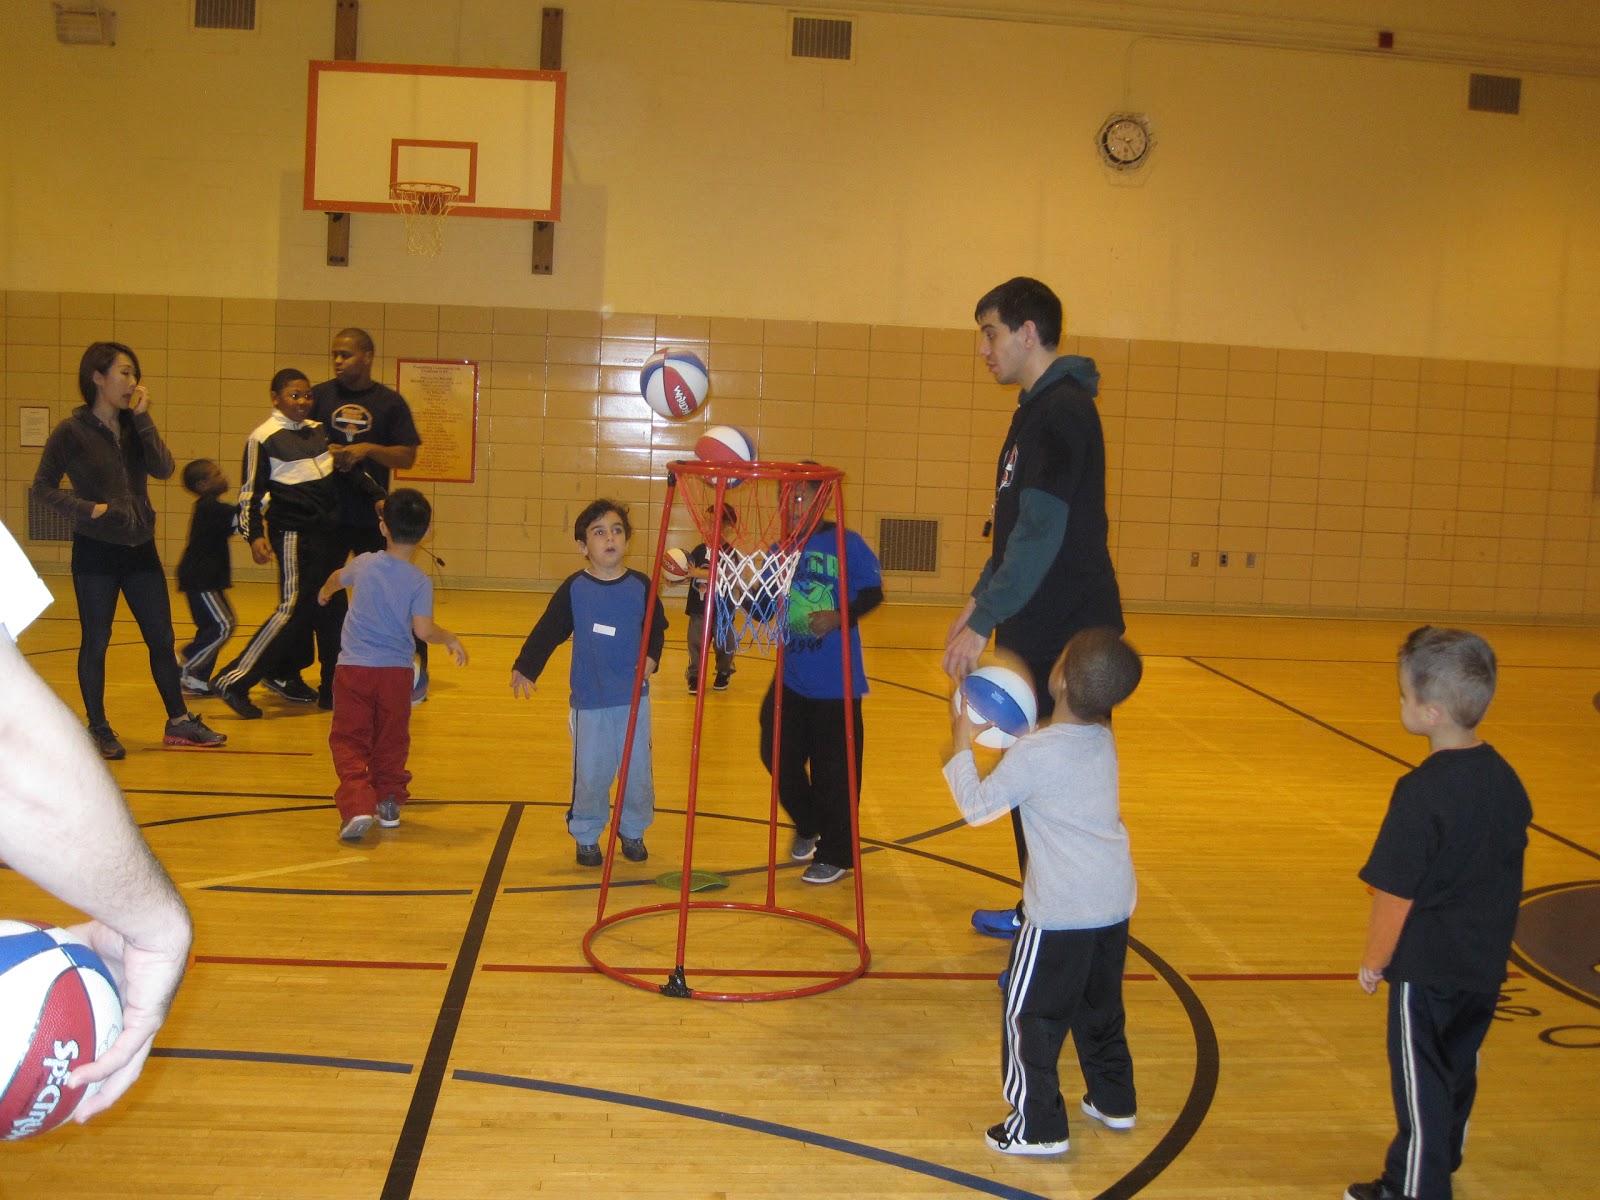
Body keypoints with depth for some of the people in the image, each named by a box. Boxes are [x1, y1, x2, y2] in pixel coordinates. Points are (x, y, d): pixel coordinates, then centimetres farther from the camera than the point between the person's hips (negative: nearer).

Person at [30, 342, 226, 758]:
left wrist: (142, 417, -11)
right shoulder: (72, 432, -8)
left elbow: (164, 469, -8)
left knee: (162, 639, 8)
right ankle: (98, 729, 17)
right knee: (96, 643, 4)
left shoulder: (135, 426, 6)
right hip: (95, 552, -5)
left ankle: (178, 722, 19)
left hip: (141, 550, 5)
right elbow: (43, 487, -3)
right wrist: (86, 509, -17)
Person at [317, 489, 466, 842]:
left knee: (349, 740, 2)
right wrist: (451, 639, 2)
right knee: (390, 741, 17)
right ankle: (389, 804, 27)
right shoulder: (420, 582, -8)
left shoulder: (364, 564, 1)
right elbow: (423, 630, -18)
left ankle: (357, 806, -14)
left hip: (353, 667, 0)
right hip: (396, 670, 0)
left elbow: (337, 578, 24)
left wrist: (325, 593, 47)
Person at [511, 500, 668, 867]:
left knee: (638, 771, 9)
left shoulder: (640, 586, -1)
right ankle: (586, 837, 23)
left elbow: (657, 628, 9)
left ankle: (633, 832, 29)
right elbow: (547, 631, -1)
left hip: (634, 699, 1)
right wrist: (525, 667, -7)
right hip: (590, 701, -1)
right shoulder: (574, 589, -5)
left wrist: (652, 656, -8)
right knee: (590, 774, 4)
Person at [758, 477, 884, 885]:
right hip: (791, 677, 5)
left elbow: (873, 592, -8)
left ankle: (835, 855, 17)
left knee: (833, 770, 2)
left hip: (837, 680, -5)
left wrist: (840, 617, -23)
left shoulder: (846, 543, -7)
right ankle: (807, 827, 36)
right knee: (779, 755, 10)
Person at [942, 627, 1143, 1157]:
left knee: (1030, 1016, 6)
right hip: (1115, 903, 8)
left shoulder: (1034, 753, -20)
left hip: (1061, 913, -8)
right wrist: (1015, 732, 12)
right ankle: (1114, 1102, 37)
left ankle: (1039, 1127, 13)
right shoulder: (1104, 741, 3)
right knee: (1101, 1008, 24)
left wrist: (962, 746, 0)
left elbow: (976, 807, -10)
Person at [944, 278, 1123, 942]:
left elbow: (1042, 532, -23)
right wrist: (980, 602, 17)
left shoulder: (1062, 411, -16)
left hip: (1068, 636, -10)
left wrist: (984, 621, -22)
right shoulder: (1037, 408, 15)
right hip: (1035, 629, 10)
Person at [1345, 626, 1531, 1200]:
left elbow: (1395, 893, -20)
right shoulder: (1506, 778, -2)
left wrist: (1374, 960, -6)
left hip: (1427, 969, -8)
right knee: (1459, 1069, 23)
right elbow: (1506, 872, 10)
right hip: (1486, 962, 8)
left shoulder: (1422, 793, -25)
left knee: (1420, 1082, 6)